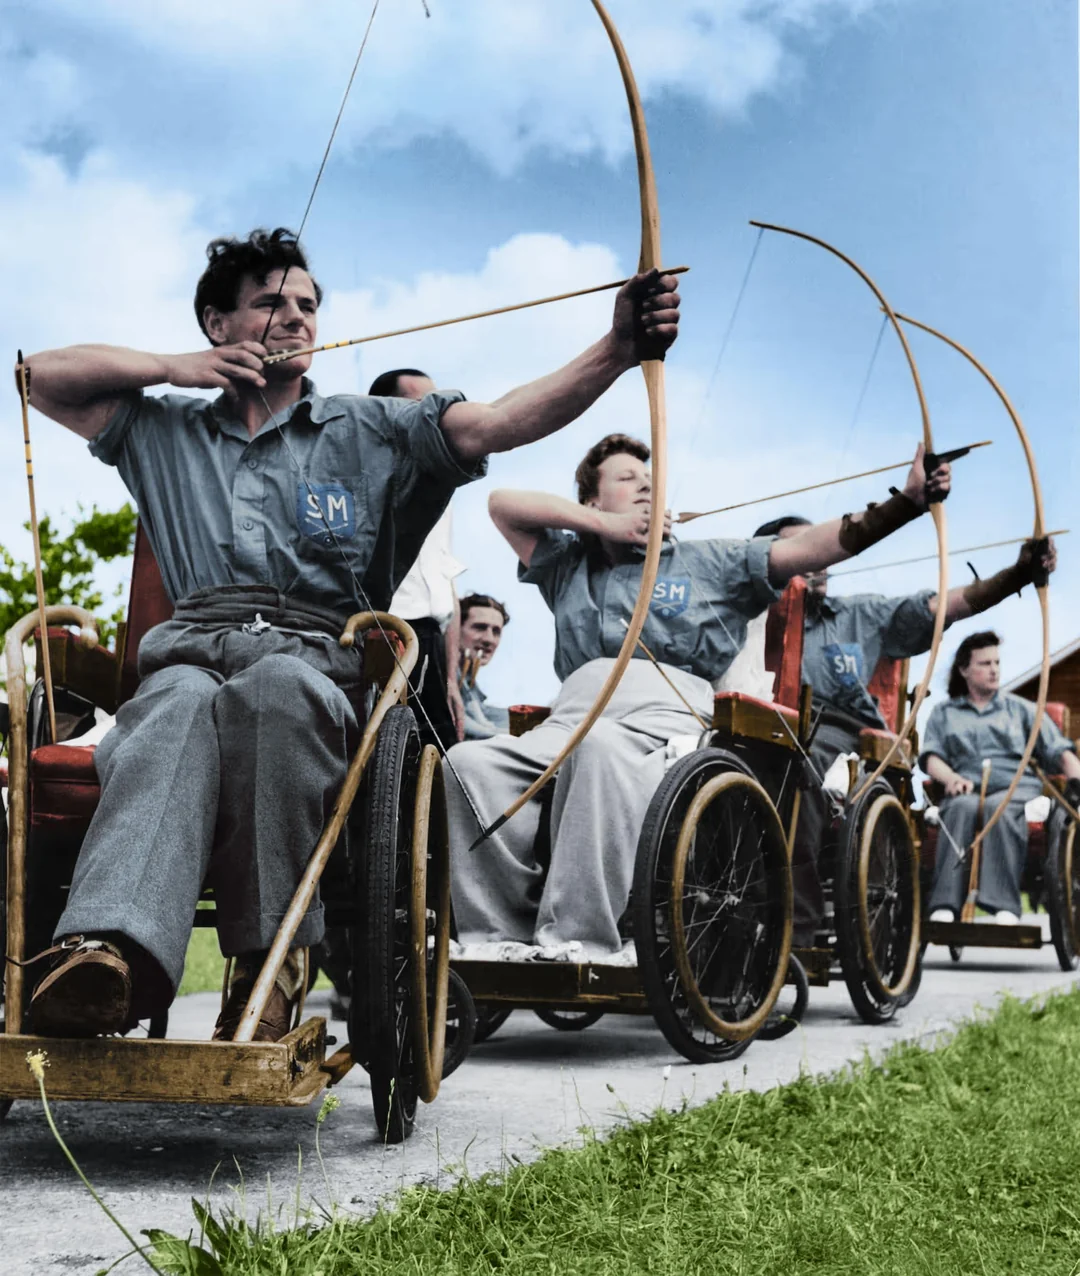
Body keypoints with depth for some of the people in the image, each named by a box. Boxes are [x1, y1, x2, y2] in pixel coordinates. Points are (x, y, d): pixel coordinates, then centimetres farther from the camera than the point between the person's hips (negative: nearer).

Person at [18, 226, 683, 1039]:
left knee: (277, 687, -39)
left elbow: (499, 423, 5)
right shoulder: (165, 433, 29)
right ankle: (112, 946, -61)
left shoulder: (369, 432, 20)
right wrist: (176, 368, 20)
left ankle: (267, 960, -38)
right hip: (190, 652, 1)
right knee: (179, 704, -37)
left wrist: (618, 350, -11)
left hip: (320, 661, -1)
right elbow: (43, 376, 30)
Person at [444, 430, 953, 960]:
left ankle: (577, 941, -43)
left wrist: (909, 500, 1)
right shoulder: (568, 565, 30)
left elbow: (812, 545, 13)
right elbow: (502, 503, 23)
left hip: (668, 711, -3)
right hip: (572, 714, 3)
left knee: (601, 747, -40)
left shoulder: (710, 563, 24)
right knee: (471, 761, -27)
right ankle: (501, 934, -26)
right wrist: (604, 525, 16)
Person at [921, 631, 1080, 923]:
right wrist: (951, 777, -12)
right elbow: (930, 757, 11)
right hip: (966, 790, 0)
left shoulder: (1022, 709, 25)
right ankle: (944, 905, -50)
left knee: (999, 808, -38)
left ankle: (1004, 907, -50)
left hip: (1017, 788, 0)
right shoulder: (943, 713, 26)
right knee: (962, 807, -37)